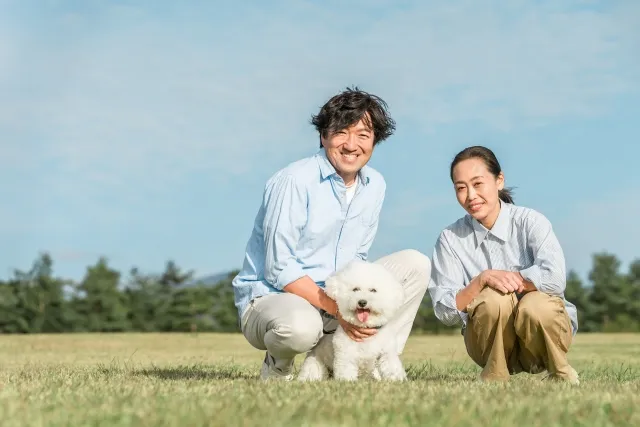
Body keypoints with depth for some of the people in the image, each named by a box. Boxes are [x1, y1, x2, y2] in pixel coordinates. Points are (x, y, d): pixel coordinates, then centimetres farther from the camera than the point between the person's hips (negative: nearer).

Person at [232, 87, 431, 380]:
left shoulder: (375, 186, 4)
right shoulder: (294, 181, -18)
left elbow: (356, 258, 10)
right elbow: (280, 270, -20)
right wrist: (339, 311, -26)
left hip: (336, 294, 7)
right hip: (270, 297, -7)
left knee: (415, 264, -4)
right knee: (301, 327, -41)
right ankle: (277, 367, -4)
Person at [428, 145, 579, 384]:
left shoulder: (529, 221, -9)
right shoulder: (450, 239, -4)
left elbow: (554, 278, -25)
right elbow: (445, 313, -9)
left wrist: (504, 278, -16)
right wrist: (483, 280, -23)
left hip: (541, 334, -1)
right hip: (492, 343, 1)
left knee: (534, 306, -35)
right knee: (495, 298, -31)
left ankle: (560, 373, -5)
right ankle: (495, 378, -8)